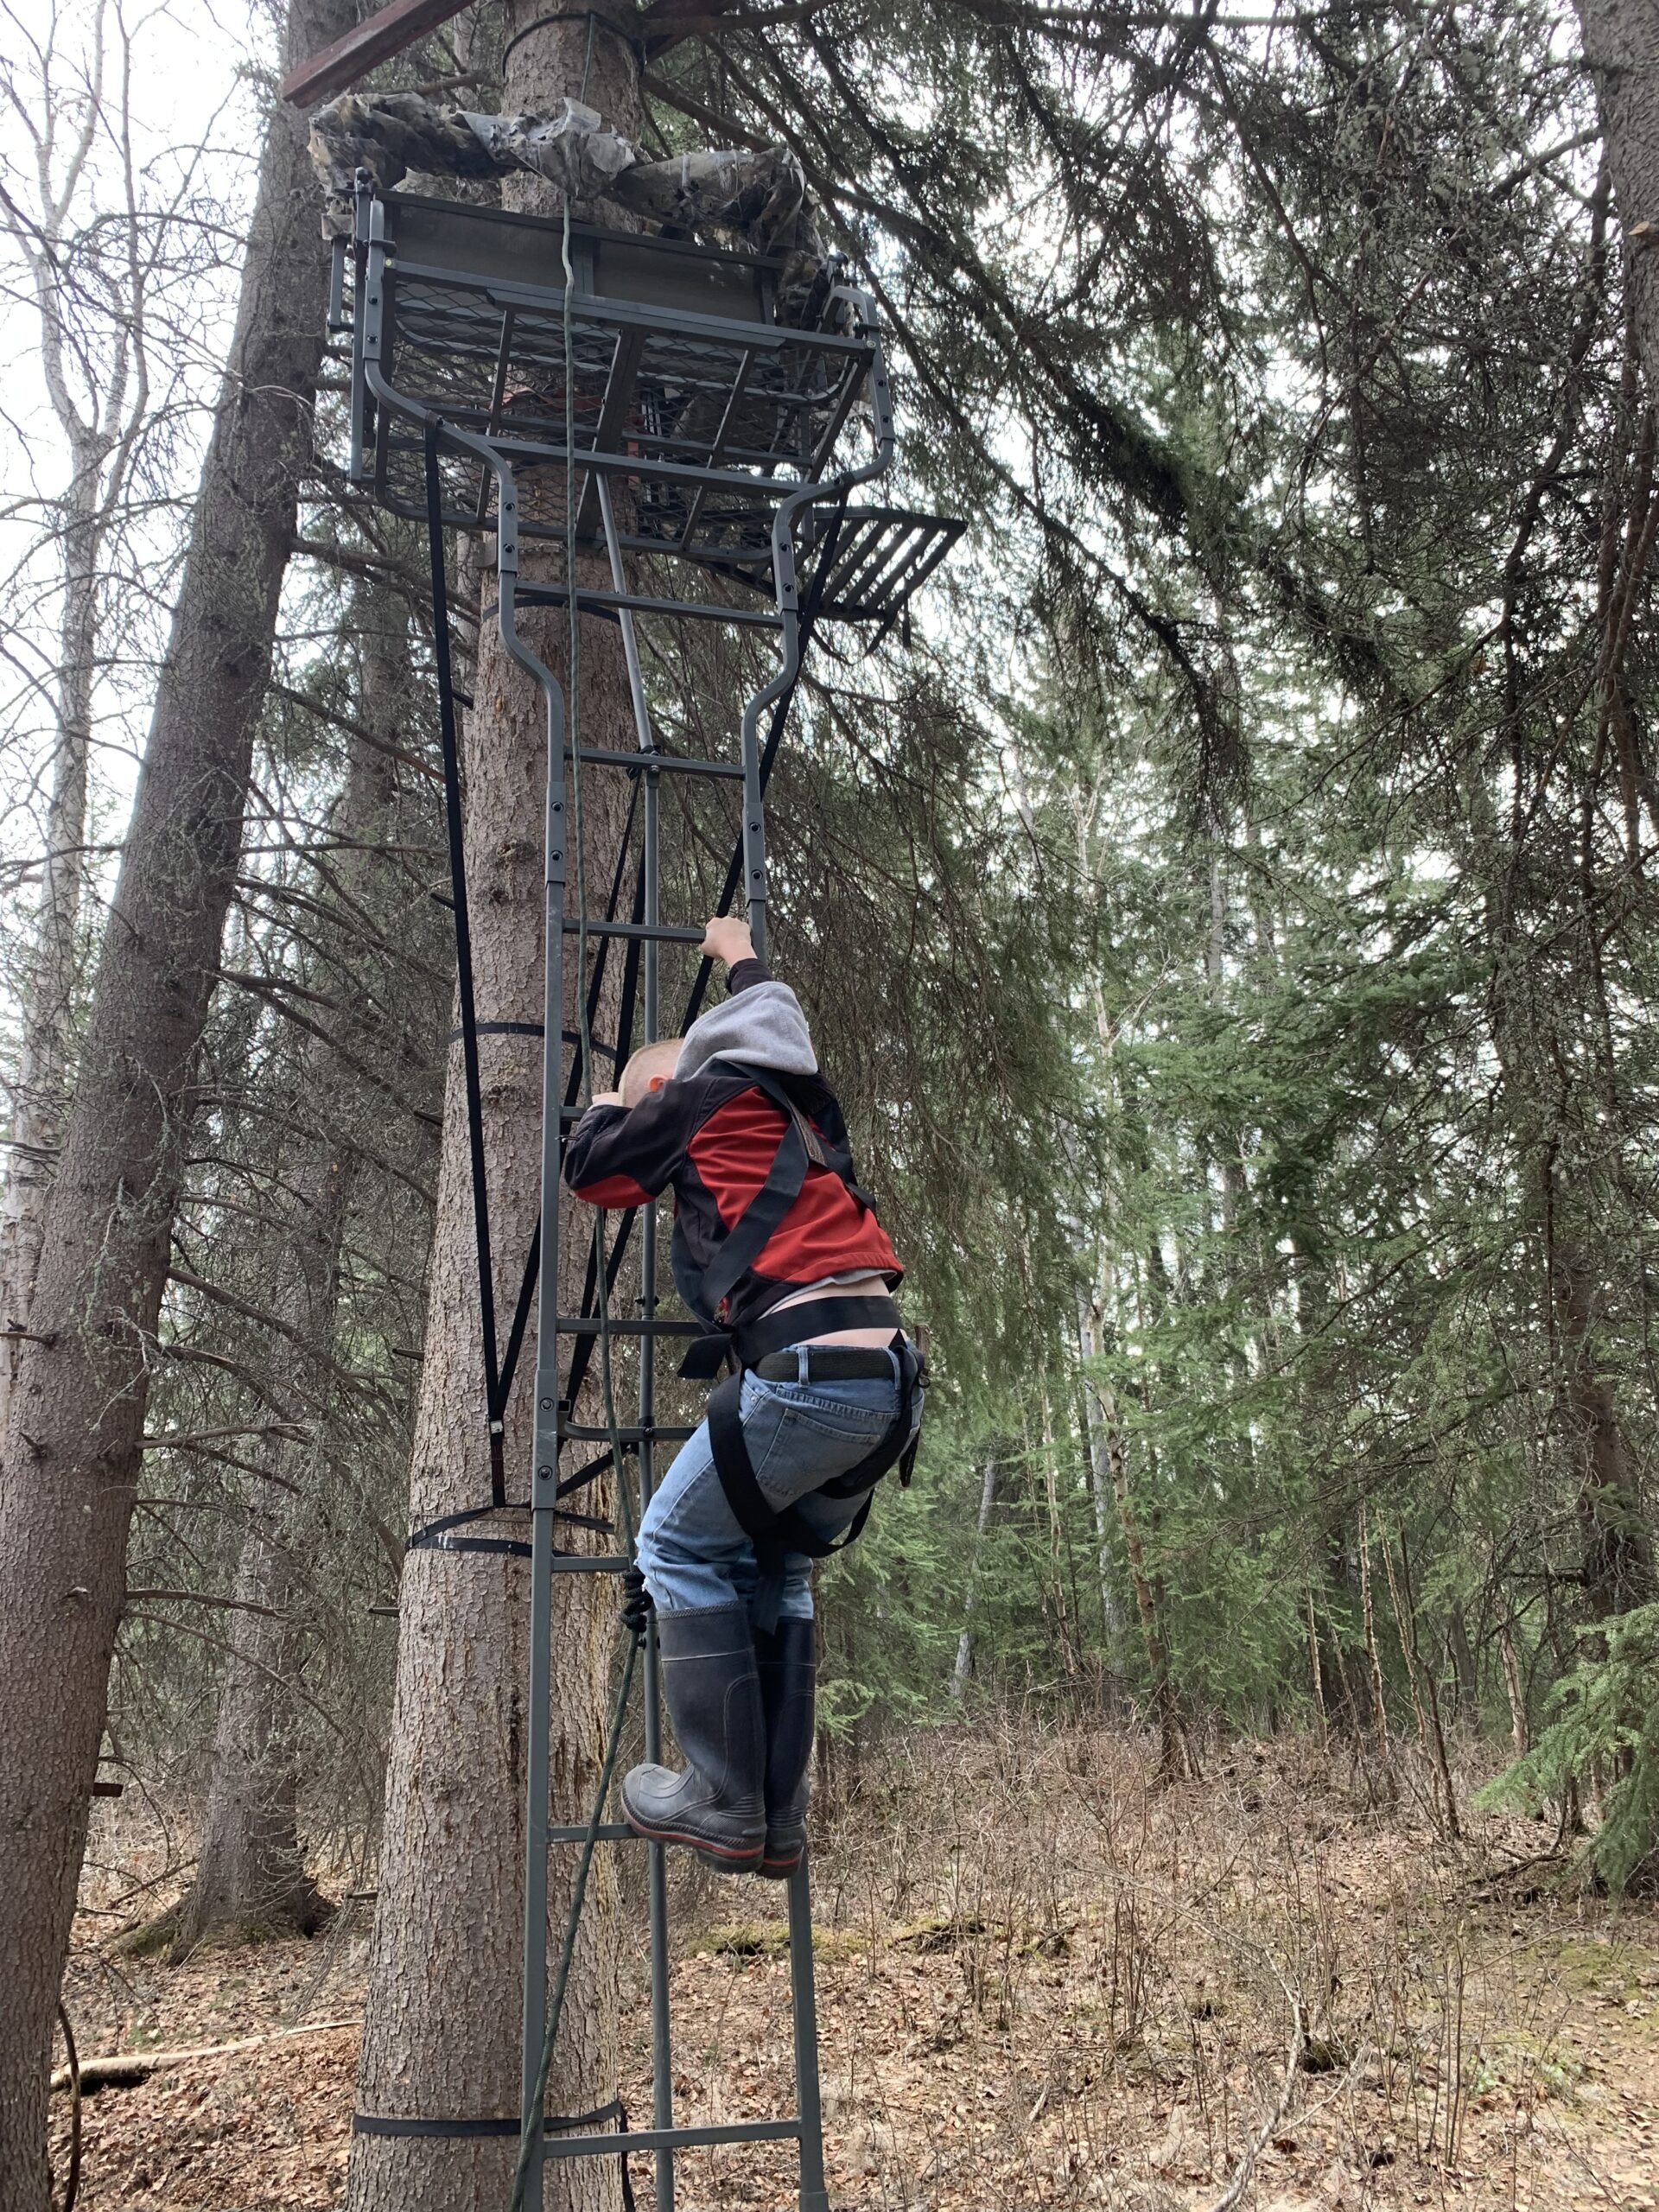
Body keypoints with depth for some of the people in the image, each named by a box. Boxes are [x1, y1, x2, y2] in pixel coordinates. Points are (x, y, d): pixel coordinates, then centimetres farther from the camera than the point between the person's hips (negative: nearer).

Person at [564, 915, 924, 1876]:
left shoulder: (704, 1094, 6)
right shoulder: (800, 1106, 25)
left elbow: (593, 1171, 15)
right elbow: (774, 1014, 48)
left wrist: (611, 1102, 35)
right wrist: (741, 956, 65)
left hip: (810, 1368, -8)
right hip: (892, 1376, 8)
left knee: (679, 1549, 7)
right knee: (777, 1567, 19)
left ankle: (724, 1805, 4)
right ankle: (778, 1821, 18)